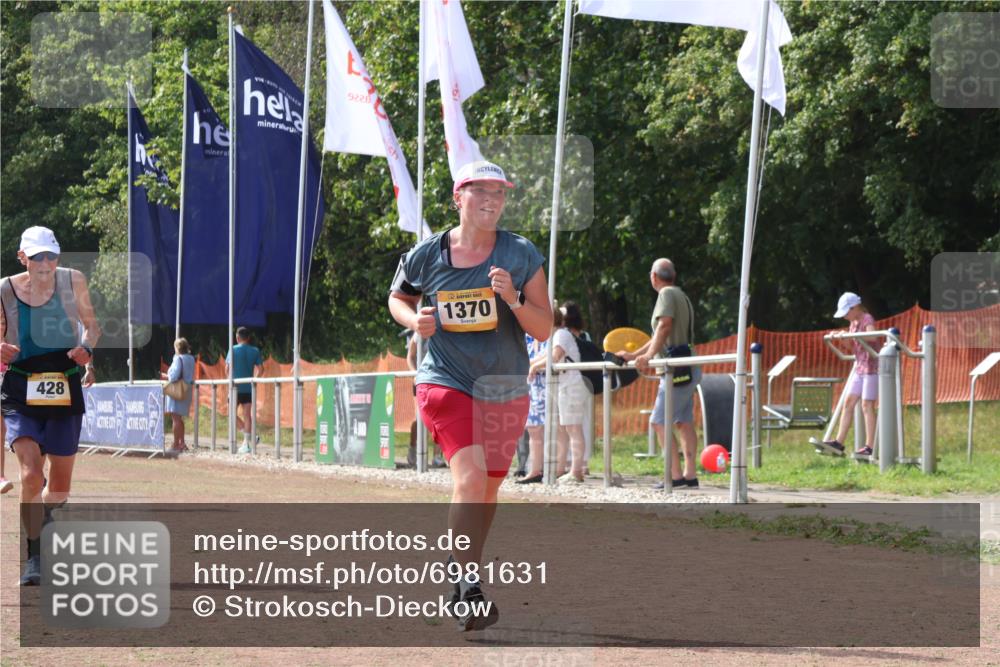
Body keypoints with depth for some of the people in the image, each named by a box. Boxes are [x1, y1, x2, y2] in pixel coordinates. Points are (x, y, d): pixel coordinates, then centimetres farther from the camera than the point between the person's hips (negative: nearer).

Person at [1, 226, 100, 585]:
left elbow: (91, 325, 11)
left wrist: (86, 347, -10)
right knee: (31, 475, -20)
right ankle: (34, 556, -7)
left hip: (66, 394, 2)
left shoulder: (73, 281, -2)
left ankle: (41, 519, 41)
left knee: (60, 486, 8)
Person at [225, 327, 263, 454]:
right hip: (249, 388, 3)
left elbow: (227, 369, -8)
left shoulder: (233, 350, -6)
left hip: (236, 387, -3)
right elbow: (260, 369, 0)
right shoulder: (255, 351, 3)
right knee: (246, 415, 8)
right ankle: (246, 443, 6)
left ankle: (249, 437, -8)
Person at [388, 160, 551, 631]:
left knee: (487, 491, 14)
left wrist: (514, 299, -22)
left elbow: (545, 330, -4)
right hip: (445, 382, -3)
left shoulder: (521, 255, -4)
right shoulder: (425, 256, -5)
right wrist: (415, 320, -6)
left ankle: (465, 582, 35)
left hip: (505, 390, 3)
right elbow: (398, 298, 15)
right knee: (470, 477, -23)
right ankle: (466, 588, -19)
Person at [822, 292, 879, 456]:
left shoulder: (867, 319, -12)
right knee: (848, 403, 5)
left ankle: (869, 447, -6)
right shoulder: (853, 323, 14)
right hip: (860, 368, 9)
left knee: (867, 405, -8)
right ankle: (839, 442, 6)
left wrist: (847, 335, -33)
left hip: (871, 366, -9)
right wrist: (840, 336, 4)